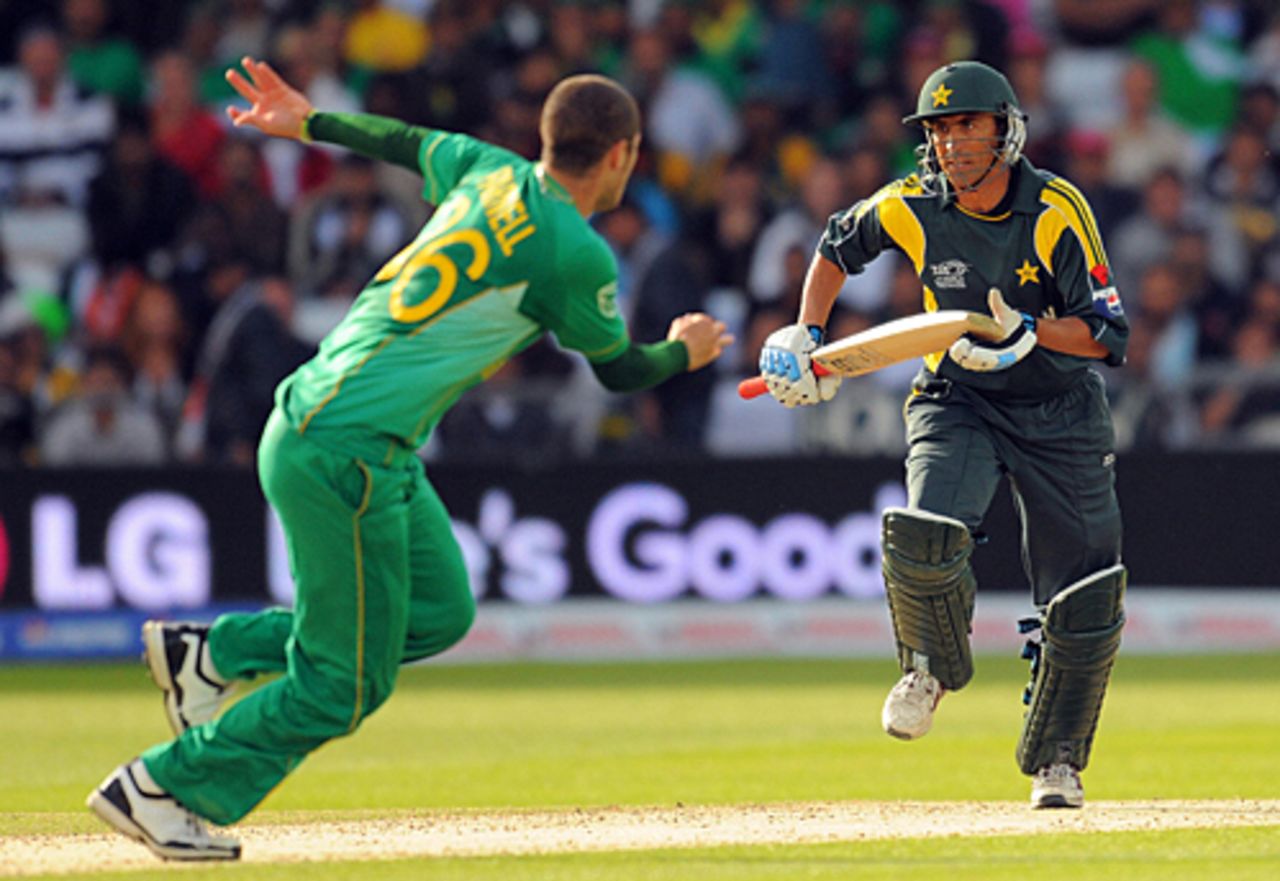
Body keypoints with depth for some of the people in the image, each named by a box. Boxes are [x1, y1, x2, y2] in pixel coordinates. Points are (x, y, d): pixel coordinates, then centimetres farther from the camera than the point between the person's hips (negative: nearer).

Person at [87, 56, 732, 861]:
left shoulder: (490, 173, 8)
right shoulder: (575, 254, -13)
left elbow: (410, 142, 28)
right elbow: (620, 370, 4)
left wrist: (308, 124, 45)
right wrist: (684, 352, 25)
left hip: (312, 425, 9)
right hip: (347, 454, -9)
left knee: (439, 611, 19)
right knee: (346, 682, 0)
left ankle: (212, 654, 20)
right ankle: (157, 788, 5)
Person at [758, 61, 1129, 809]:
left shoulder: (1057, 210, -19)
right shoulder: (914, 207, -11)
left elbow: (1110, 333, -19)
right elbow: (839, 246, 11)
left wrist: (1032, 334, -34)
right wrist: (805, 337, 2)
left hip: (1060, 410, -1)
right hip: (956, 402, 1)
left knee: (1086, 605, -2)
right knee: (924, 536, -27)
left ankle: (1056, 760, 19)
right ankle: (932, 664, 5)